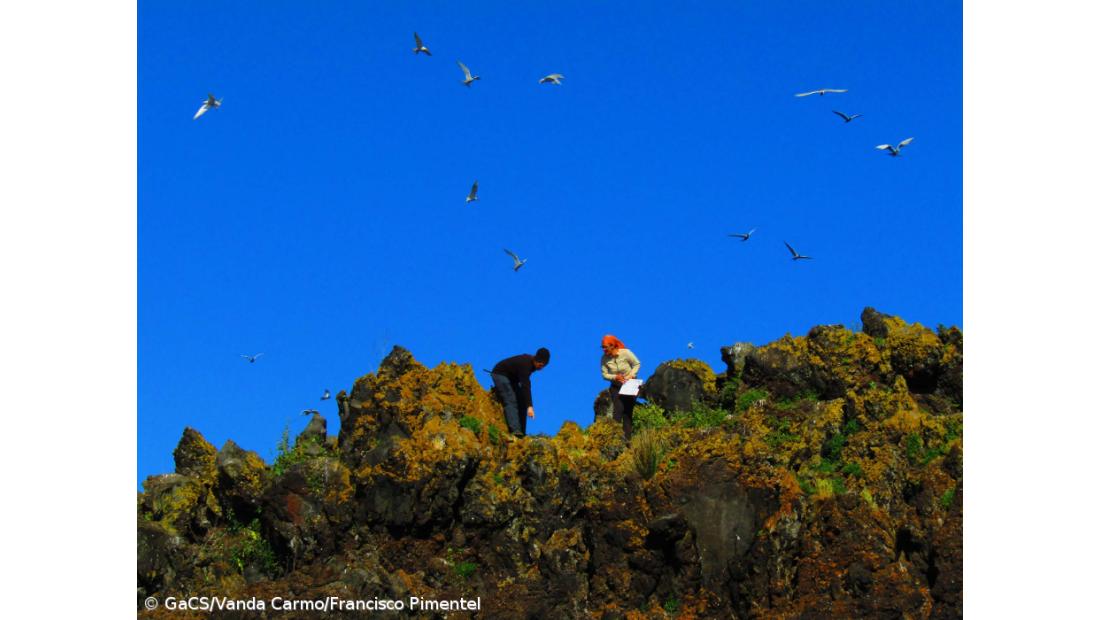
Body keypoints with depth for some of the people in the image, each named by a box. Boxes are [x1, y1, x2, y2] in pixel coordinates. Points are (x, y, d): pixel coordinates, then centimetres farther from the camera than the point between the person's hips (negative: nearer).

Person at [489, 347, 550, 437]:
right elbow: (525, 386, -40)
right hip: (500, 374, -10)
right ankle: (515, 430, -36)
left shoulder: (531, 361, -6)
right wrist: (530, 406, -46)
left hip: (511, 377, 10)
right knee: (511, 402, -24)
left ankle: (522, 432, -1)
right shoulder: (525, 364, -34)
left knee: (521, 401, 2)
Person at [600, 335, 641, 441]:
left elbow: (637, 364, -6)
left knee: (628, 410, -3)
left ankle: (627, 438, 1)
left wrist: (631, 375, -20)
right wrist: (615, 377, -23)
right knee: (618, 409, -16)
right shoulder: (604, 359, -12)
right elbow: (604, 374, -5)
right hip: (616, 387, 1)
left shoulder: (625, 353, -18)